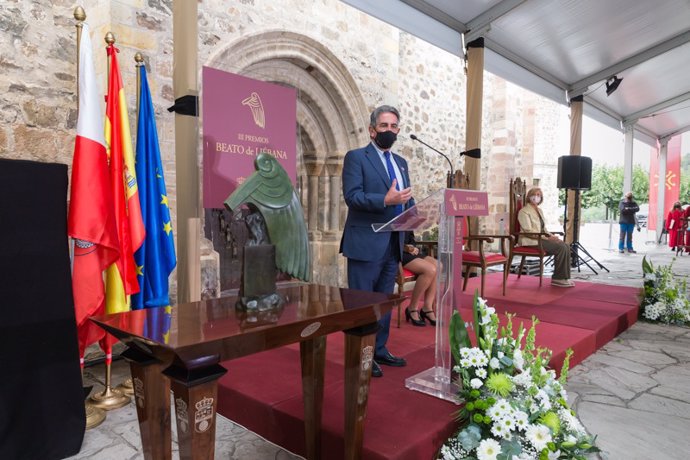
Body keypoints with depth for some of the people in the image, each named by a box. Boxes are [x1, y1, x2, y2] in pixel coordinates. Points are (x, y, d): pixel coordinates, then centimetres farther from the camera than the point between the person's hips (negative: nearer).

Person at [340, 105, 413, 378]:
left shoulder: (401, 162, 18)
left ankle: (380, 350, 28)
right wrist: (385, 200, -27)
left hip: (393, 244, 7)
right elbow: (352, 195, -16)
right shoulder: (356, 157, -4)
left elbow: (407, 199, 19)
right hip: (366, 243, -7)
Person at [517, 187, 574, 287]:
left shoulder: (539, 210, 20)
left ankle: (563, 278, -10)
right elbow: (528, 231, -16)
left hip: (541, 238, 8)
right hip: (531, 241, -8)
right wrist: (547, 238, -19)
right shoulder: (524, 211, -8)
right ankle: (558, 279, -12)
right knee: (561, 248, -22)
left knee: (566, 246, -12)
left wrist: (551, 236, 1)